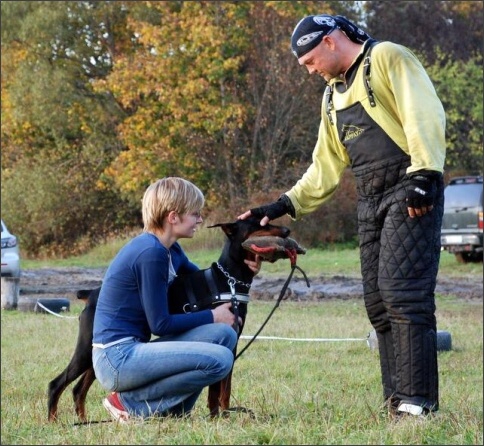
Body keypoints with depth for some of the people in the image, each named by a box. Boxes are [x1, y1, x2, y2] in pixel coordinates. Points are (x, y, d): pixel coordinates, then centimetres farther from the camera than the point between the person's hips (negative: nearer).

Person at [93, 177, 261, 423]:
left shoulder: (170, 250, 11)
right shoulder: (151, 253, -17)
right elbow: (161, 324, -15)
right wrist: (212, 316, -4)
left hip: (132, 351, 9)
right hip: (117, 359, -9)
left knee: (223, 334, 0)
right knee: (220, 360, -19)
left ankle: (169, 409, 4)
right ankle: (130, 402, -8)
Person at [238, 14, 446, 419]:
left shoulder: (387, 59, -3)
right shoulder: (334, 95, 23)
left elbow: (425, 115, -15)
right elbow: (326, 168, 24)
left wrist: (423, 174, -23)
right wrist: (286, 205, 15)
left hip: (410, 194, -9)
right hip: (370, 202, 9)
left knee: (403, 293, -15)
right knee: (378, 302, 3)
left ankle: (417, 400, -16)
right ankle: (396, 400, 4)